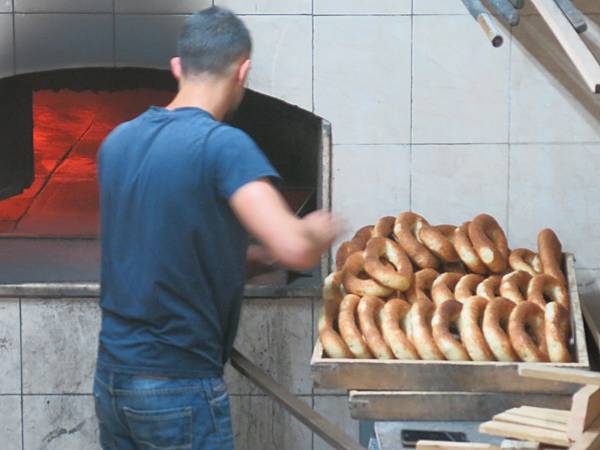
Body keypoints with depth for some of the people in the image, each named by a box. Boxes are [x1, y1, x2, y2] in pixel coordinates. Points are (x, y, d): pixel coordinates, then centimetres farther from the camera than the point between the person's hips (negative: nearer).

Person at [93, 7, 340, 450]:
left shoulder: (117, 141, 6)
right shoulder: (223, 144, -15)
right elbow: (294, 249, -24)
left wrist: (245, 250, 24)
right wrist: (320, 234, -2)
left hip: (111, 376, 7)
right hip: (179, 387, -7)